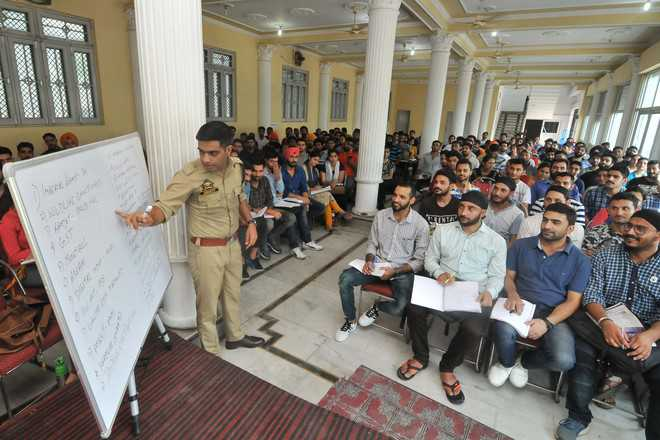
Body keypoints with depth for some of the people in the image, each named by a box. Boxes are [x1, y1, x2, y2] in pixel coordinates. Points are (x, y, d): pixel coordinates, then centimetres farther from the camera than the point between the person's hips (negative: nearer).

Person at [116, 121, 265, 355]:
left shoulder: (235, 167, -4)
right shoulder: (189, 174, -23)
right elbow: (165, 205, -26)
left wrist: (250, 222, 3)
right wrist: (148, 217, -48)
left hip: (232, 243, 6)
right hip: (206, 250, -6)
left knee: (233, 294, 24)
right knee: (208, 305, 10)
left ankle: (235, 336, 48)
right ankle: (212, 355, 33)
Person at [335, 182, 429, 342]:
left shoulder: (420, 224, -12)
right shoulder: (381, 215, -1)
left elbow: (419, 260, -8)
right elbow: (372, 244, 8)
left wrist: (395, 271, -21)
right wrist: (369, 260, -14)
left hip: (403, 271, -3)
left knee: (401, 307, -29)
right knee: (345, 278, -19)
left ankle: (377, 307, 9)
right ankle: (350, 322, 4)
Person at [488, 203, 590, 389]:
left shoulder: (579, 260, 3)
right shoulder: (521, 245, 7)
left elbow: (573, 301, -1)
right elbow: (508, 276, 10)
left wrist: (547, 323, -17)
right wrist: (513, 295, -14)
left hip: (554, 315, 0)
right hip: (520, 306, 0)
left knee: (564, 360, -27)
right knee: (502, 329, -35)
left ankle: (523, 362, 11)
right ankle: (506, 363, 5)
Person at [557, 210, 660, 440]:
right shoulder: (604, 256, 4)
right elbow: (591, 294, -5)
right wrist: (605, 321, -25)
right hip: (602, 326, 0)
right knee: (581, 348, -28)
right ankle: (578, 417, -12)